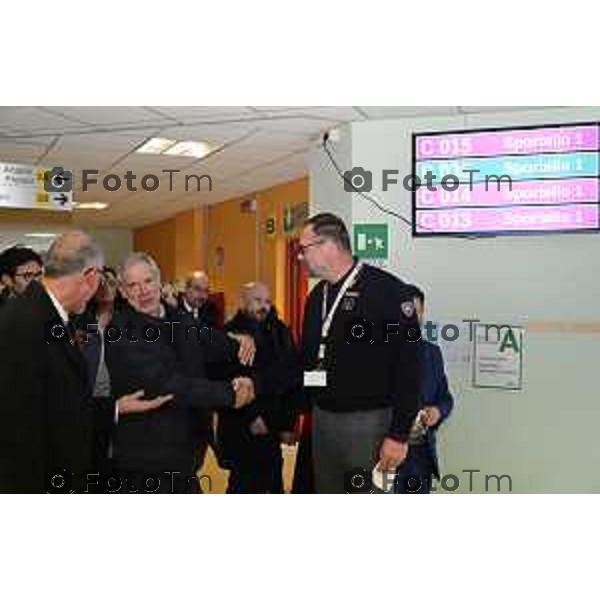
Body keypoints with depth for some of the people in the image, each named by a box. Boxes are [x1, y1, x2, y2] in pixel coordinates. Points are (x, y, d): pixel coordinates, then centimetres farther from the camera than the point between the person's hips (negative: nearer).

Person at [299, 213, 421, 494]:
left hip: (368, 421, -7)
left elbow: (408, 367, -16)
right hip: (322, 418, 7)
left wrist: (399, 434, -17)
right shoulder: (317, 295, 10)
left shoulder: (388, 291, -13)